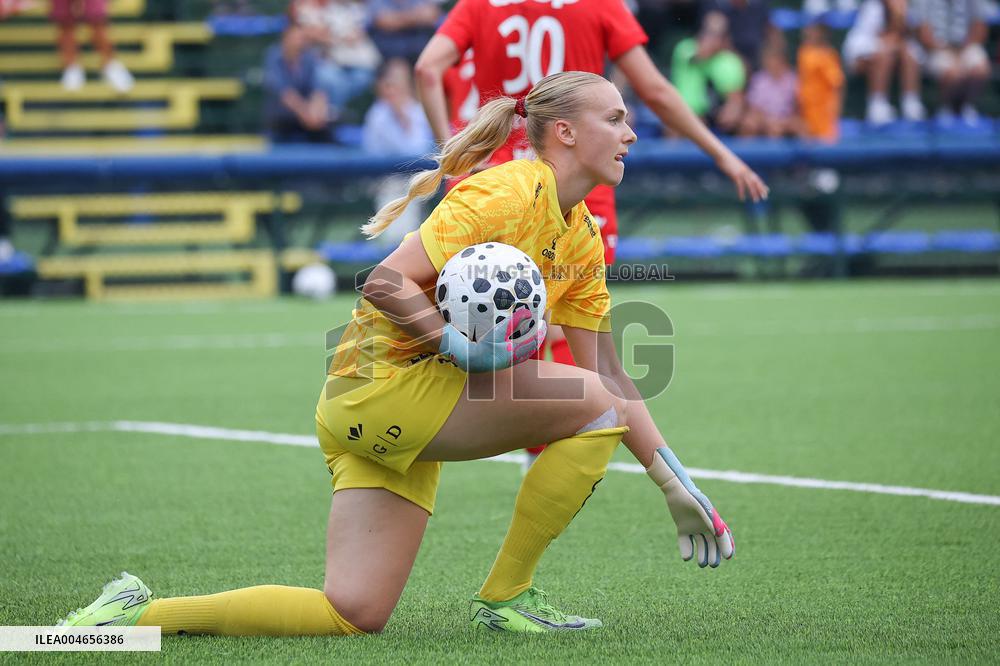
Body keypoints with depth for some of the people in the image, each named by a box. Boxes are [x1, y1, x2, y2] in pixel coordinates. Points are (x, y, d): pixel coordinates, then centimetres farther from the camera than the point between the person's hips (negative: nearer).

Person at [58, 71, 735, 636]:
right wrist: (466, 349, -26)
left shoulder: (583, 240, 14)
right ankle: (506, 597, -6)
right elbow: (384, 284, -19)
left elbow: (611, 375, 16)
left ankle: (141, 611, 2)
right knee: (592, 403, -15)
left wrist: (675, 485, 12)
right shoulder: (506, 195, -14)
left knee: (352, 617, -1)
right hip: (383, 384, -9)